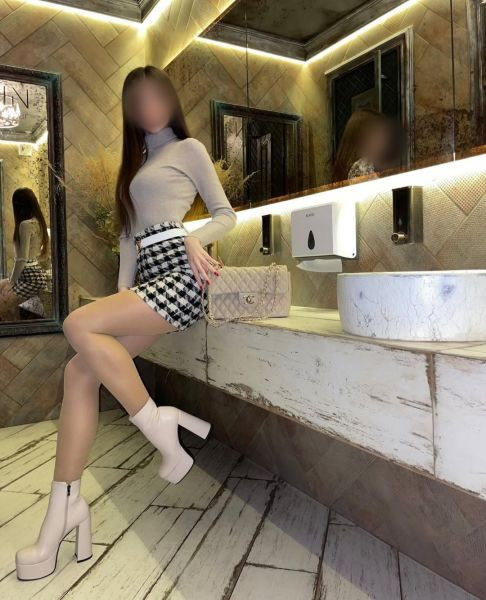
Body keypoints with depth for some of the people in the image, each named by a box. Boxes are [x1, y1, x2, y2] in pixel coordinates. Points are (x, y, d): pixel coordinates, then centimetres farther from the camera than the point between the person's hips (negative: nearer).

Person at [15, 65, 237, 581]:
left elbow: (226, 214, 6)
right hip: (147, 279, 7)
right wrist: (122, 296, 8)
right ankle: (65, 503, -6)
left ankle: (158, 426, -13)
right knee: (80, 371, -10)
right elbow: (130, 233, 20)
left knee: (79, 325, -25)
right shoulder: (138, 162, 29)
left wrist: (195, 238, -14)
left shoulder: (188, 147, 12)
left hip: (178, 275, -6)